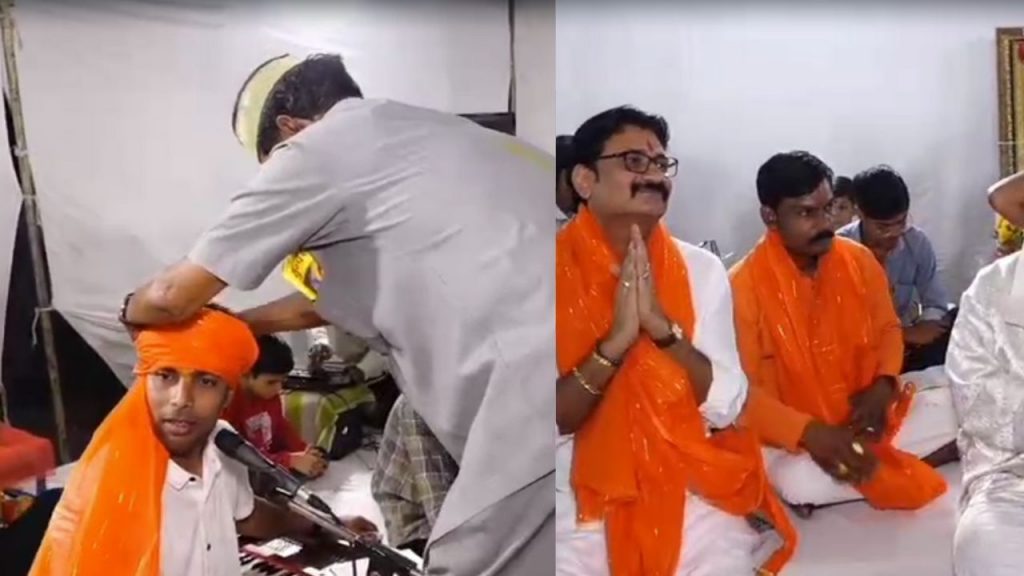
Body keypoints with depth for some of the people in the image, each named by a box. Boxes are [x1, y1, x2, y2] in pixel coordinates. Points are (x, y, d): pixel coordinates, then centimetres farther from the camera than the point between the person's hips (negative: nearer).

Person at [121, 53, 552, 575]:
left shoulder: (317, 148, 4)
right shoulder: (411, 134, 28)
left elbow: (172, 296, 13)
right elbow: (333, 296, 40)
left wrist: (132, 310, 35)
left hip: (533, 379, -9)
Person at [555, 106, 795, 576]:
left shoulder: (701, 270, 1)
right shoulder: (557, 273, -5)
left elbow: (724, 408, -5)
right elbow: (550, 422, -10)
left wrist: (662, 326, -18)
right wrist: (615, 342, -22)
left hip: (689, 496, 2)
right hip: (578, 501, -2)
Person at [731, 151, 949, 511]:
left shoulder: (859, 260, -1)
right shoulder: (744, 285, -16)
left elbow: (888, 329, 13)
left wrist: (883, 387, -9)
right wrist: (810, 433, -31)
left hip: (865, 417, 5)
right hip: (793, 435, -4)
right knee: (800, 482, -34)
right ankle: (900, 469, -9)